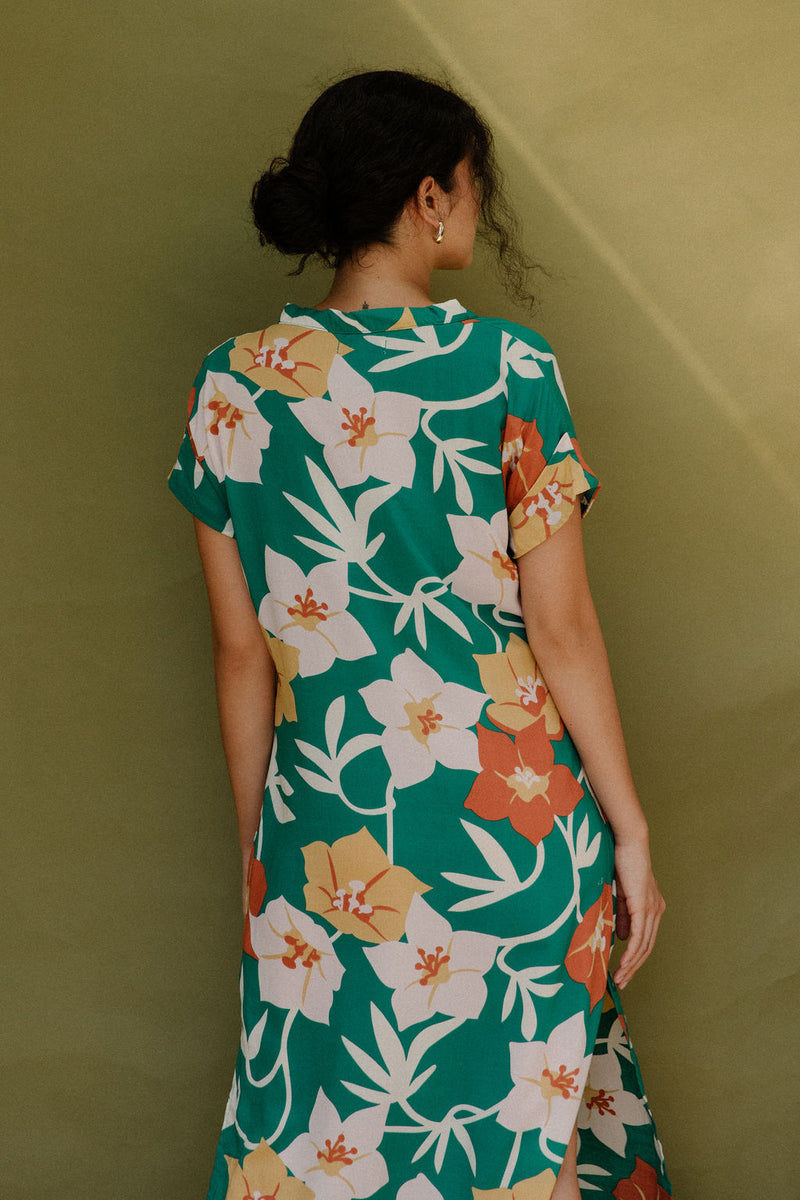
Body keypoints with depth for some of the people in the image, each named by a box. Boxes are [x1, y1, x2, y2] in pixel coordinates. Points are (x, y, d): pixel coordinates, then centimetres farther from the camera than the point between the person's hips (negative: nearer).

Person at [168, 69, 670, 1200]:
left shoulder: (231, 384, -1)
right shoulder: (505, 365, -10)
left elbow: (241, 650, 3)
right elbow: (562, 627, -9)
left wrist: (255, 848, 13)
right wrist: (630, 826, 1)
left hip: (328, 825, 3)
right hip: (512, 816, -2)